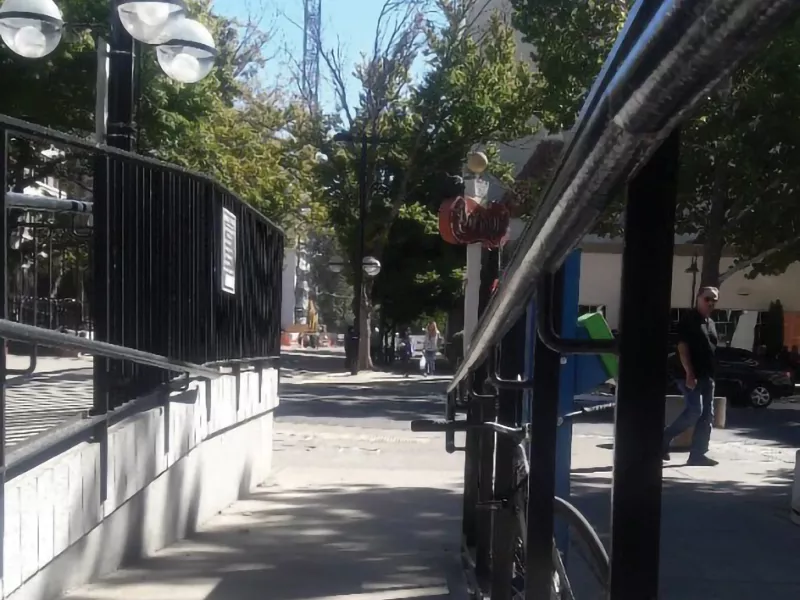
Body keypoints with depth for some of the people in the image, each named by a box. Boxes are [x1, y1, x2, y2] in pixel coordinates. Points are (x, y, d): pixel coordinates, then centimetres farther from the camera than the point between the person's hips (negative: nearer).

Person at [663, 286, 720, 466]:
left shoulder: (711, 323, 18)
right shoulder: (688, 320, -8)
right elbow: (682, 348, -15)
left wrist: (712, 374, 17)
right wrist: (689, 373, -22)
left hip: (707, 376, 9)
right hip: (691, 376, -9)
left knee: (707, 416, 5)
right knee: (695, 411, -16)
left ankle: (697, 455, 8)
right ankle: (664, 439, 0)